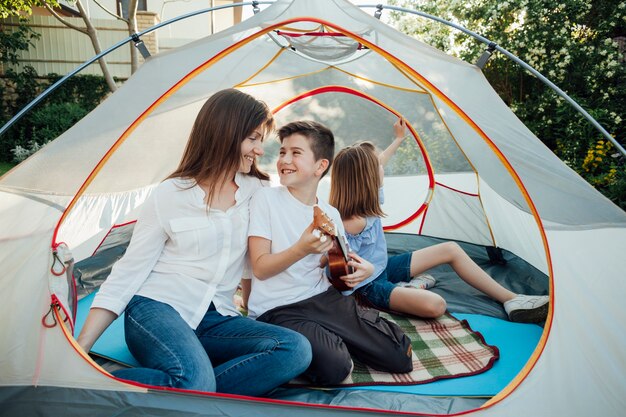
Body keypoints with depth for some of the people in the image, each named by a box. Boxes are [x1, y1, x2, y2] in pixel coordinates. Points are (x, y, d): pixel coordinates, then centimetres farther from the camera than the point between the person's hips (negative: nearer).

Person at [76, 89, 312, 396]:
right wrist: (80, 348, -7)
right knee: (195, 383, -36)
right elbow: (129, 270, -2)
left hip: (216, 321, 5)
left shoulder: (257, 191, 7)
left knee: (296, 349, -23)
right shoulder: (170, 195, -3)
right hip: (157, 308, -4)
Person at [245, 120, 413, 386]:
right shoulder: (266, 199, -8)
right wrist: (301, 249, -29)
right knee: (333, 368, -30)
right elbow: (260, 268, -12)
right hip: (277, 309, -4)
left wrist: (361, 269, -5)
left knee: (400, 356, -3)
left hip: (324, 297, 5)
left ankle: (331, 340, 13)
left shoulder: (331, 214, 5)